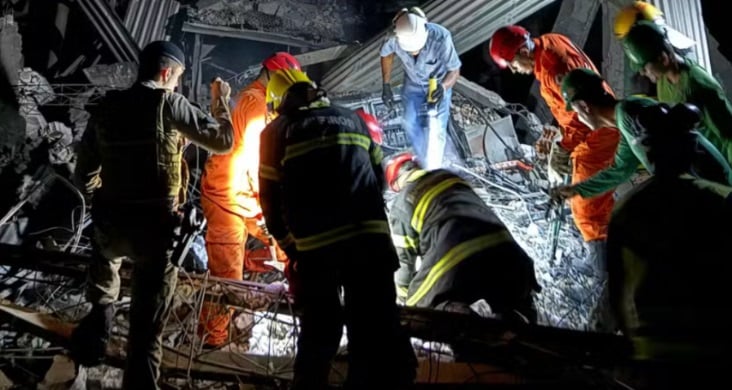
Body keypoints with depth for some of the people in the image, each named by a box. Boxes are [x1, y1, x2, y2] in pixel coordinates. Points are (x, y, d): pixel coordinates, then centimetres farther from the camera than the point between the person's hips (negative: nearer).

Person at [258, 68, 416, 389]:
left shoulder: (278, 130, 9)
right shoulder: (352, 119, 18)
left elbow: (271, 200, 6)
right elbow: (380, 177, 19)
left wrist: (290, 246, 17)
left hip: (314, 246, -1)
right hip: (370, 237, 2)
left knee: (318, 334, 14)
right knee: (378, 334, 5)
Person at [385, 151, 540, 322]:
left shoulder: (401, 205, 14)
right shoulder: (451, 177, 29)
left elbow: (403, 259, 18)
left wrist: (406, 298, 35)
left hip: (455, 257, -5)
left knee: (420, 305, 17)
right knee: (514, 304, 30)